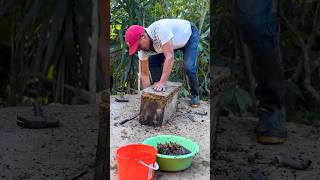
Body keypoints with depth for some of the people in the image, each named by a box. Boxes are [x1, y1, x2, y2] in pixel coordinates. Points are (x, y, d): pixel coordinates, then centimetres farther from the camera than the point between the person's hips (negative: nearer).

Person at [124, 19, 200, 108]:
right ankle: (158, 90, 9)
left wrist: (162, 82, -50)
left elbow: (169, 57, -47)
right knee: (152, 63, -9)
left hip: (189, 34, -6)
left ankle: (194, 95, 3)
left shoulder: (160, 29, -44)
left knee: (189, 67, -22)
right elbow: (144, 74, -16)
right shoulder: (143, 49, -22)